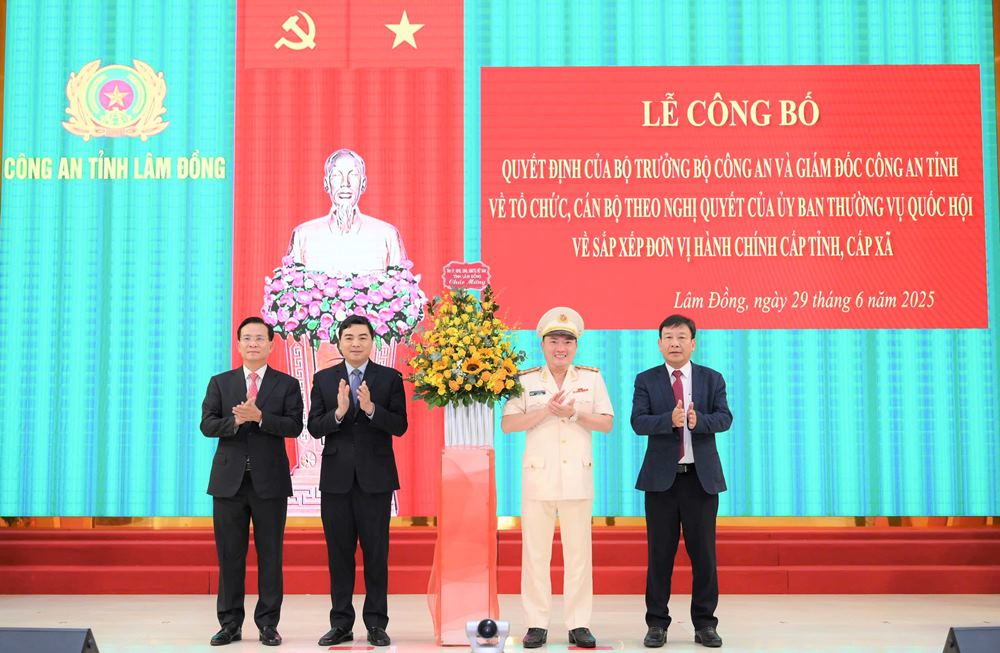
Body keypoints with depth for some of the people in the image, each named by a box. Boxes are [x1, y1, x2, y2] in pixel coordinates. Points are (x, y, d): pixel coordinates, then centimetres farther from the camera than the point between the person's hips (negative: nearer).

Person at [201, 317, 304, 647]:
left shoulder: (287, 384, 5)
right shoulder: (220, 382, 10)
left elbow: (294, 426, -8)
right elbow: (207, 425, 0)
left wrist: (259, 417, -21)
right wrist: (235, 421, -18)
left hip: (269, 481, -1)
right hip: (229, 480, 2)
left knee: (270, 555, 3)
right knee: (229, 555, 5)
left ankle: (268, 624, 11)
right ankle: (230, 623, 14)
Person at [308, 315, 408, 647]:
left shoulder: (390, 378, 2)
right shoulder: (323, 379, 6)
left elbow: (400, 426, -6)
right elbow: (314, 428, -1)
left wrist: (371, 408, -22)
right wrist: (338, 412, -20)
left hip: (375, 478, -1)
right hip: (336, 478, 2)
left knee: (376, 553, 3)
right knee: (339, 553, 7)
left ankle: (376, 623, 11)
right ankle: (341, 623, 16)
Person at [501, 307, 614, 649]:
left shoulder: (591, 378, 8)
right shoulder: (526, 380, 5)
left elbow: (607, 423, 4)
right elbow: (507, 424, -3)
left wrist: (575, 412, -11)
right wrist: (546, 411, -14)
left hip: (578, 477, 1)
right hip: (538, 477, -1)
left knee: (578, 553, 3)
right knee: (535, 554, 1)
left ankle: (579, 624, 10)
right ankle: (537, 624, 9)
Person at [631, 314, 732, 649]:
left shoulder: (712, 379, 6)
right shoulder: (646, 380, 4)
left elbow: (725, 418, -5)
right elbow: (638, 422, -9)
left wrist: (698, 420, -25)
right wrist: (670, 420, -26)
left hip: (702, 477, 1)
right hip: (661, 477, -1)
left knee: (703, 553, 4)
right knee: (660, 554, 4)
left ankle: (705, 623, 14)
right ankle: (657, 623, 12)